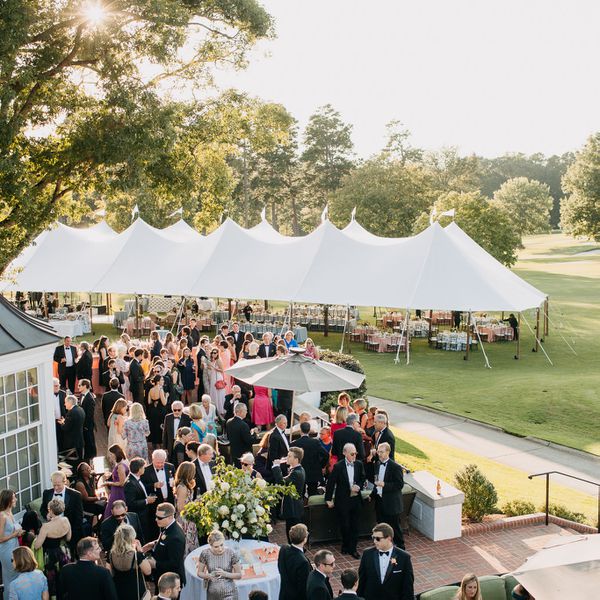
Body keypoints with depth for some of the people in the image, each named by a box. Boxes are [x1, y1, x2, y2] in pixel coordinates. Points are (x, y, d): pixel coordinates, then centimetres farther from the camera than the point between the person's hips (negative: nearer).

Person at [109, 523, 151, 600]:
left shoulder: (113, 554, -8)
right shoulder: (137, 555, -22)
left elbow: (111, 572, 8)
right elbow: (148, 571, -13)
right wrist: (140, 551, -12)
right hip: (136, 593, -5)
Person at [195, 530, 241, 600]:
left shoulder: (231, 553, -12)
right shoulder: (205, 553, -9)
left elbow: (239, 575, -3)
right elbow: (199, 573, 4)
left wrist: (225, 574, -21)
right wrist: (208, 576, -17)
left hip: (229, 594, -2)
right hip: (212, 594, 2)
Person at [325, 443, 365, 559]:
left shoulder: (359, 464, -1)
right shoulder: (338, 466, -12)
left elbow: (363, 479, 11)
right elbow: (331, 483, -6)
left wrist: (359, 486, -11)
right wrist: (328, 499, -5)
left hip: (356, 500, 3)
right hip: (343, 501, -3)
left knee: (355, 526, 7)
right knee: (344, 525, 6)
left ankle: (352, 549, 19)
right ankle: (345, 545, 29)